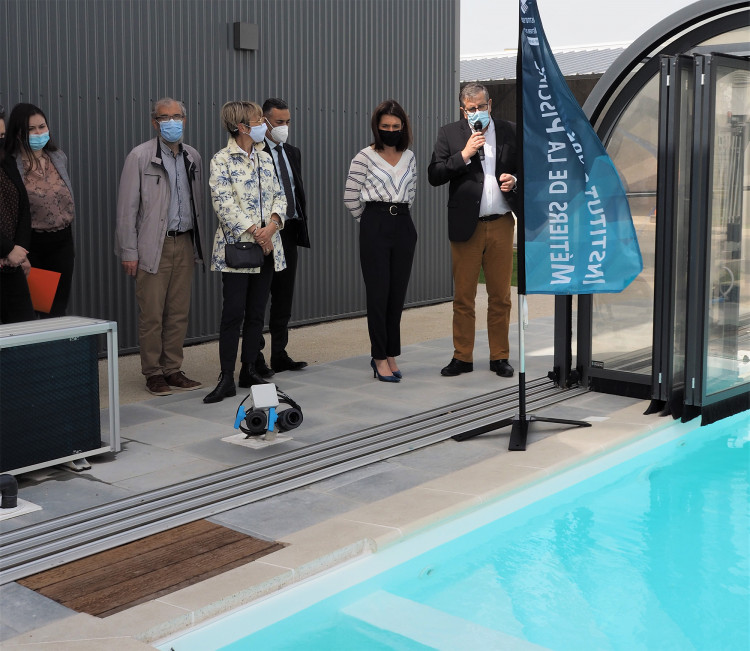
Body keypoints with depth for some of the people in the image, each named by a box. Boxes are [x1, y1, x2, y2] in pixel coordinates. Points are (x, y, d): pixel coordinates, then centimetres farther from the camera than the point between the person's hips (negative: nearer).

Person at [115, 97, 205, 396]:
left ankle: (173, 370, 17)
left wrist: (198, 242, 9)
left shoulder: (193, 157, 12)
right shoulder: (140, 156, -3)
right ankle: (153, 373, 9)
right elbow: (127, 207, -4)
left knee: (179, 312, 7)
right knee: (151, 314, -2)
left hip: (185, 243, 5)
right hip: (154, 246, -4)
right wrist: (129, 251, -9)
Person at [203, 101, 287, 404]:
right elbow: (225, 204, -14)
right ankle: (226, 378, -1)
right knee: (233, 313, -6)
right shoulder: (222, 160, -6)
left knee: (257, 312, 9)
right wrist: (255, 232, -17)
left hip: (267, 247, 6)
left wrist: (273, 224, -9)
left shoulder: (265, 157, 14)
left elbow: (279, 195, 10)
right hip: (236, 245, -6)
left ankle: (249, 370, 19)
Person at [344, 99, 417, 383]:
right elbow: (351, 198, -1)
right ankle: (380, 358, 5)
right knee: (378, 293, -2)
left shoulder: (409, 157, 9)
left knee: (398, 294, 6)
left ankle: (390, 355, 16)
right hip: (375, 228, -4)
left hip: (404, 227, 4)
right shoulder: (364, 158, -5)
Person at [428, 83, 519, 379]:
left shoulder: (509, 131, 9)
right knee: (463, 297, 2)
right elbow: (434, 176, -4)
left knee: (500, 296, 7)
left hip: (500, 224, 1)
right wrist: (464, 154, -13)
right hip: (466, 226, -1)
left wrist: (514, 180, -5)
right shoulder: (449, 133, 4)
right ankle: (462, 357, 11)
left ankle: (499, 357, 16)